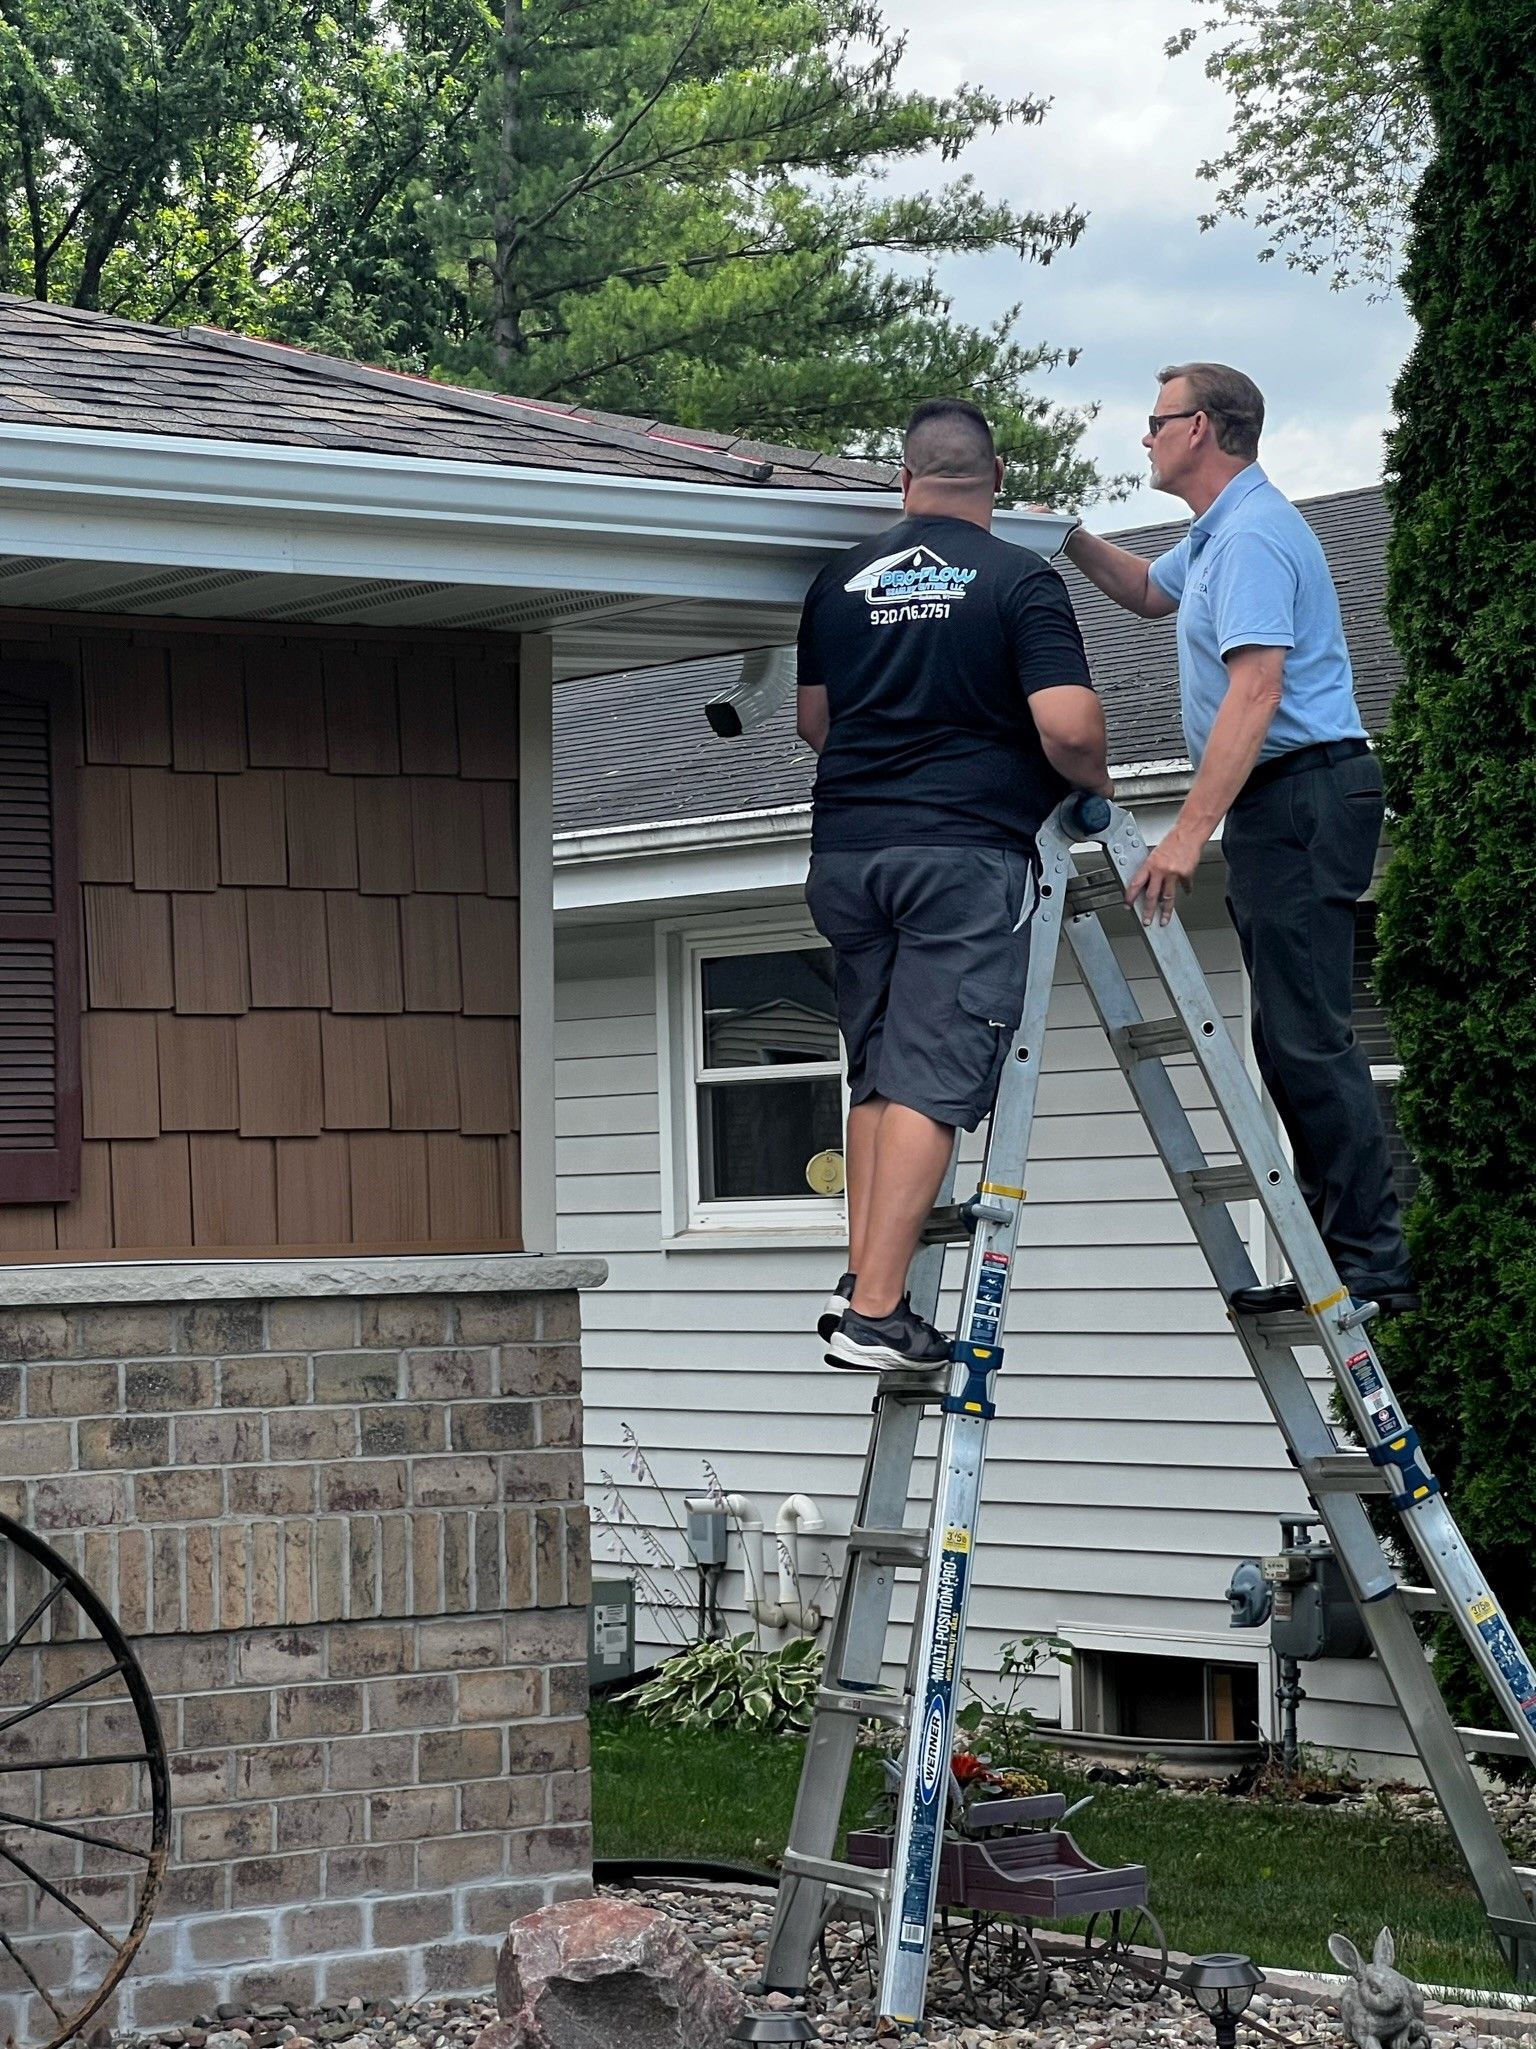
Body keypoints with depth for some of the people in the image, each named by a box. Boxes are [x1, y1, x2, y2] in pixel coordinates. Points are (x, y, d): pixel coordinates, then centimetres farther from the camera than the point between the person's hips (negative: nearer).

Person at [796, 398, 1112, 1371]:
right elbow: (1068, 730, -14)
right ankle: (876, 1313, -12)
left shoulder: (842, 581, 11)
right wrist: (1096, 783, 7)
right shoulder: (1022, 580, -5)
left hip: (847, 851, 5)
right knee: (931, 1084, -7)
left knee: (876, 1076, 15)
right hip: (966, 853, -5)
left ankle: (860, 1279, 9)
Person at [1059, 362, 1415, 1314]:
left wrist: (1191, 832, -29)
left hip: (1303, 794, -11)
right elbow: (1152, 593, 42)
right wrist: (1073, 540, 25)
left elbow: (1254, 693, -25)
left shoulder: (1252, 537, -16)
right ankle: (1343, 1247, 13)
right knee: (1293, 1037, 11)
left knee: (1306, 1036, -13)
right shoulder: (1218, 534, 20)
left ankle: (1373, 1261, -13)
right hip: (1284, 804, 11)